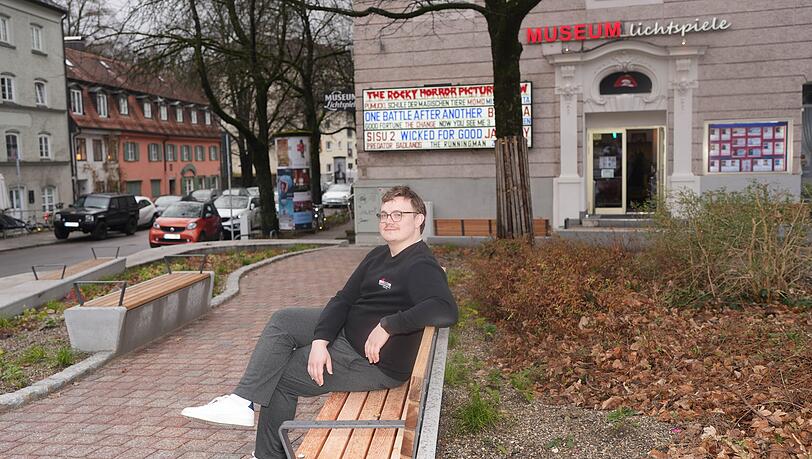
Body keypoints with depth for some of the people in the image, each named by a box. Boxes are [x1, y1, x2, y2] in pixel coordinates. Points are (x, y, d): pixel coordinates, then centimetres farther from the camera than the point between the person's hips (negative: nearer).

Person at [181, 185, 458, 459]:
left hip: (375, 363, -9)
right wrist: (320, 341, -11)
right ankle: (241, 402, 6)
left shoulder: (421, 267, -23)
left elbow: (446, 310, -41)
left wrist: (388, 325, -38)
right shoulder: (378, 256, 5)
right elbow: (343, 299, 2)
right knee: (282, 321, 7)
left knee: (282, 375, 0)